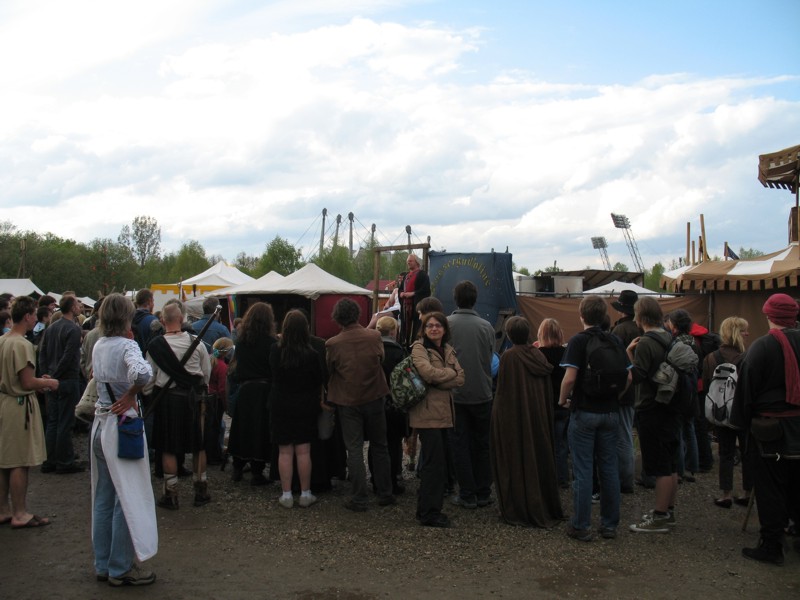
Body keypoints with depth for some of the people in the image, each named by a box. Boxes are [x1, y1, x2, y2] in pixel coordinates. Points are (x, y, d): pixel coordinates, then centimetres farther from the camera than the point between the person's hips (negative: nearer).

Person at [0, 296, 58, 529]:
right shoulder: (22, 344, -18)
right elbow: (27, 383, -19)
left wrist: (40, 380, 15)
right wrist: (48, 383, -2)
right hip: (19, 407, -9)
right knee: (20, 463, 0)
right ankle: (20, 514, 8)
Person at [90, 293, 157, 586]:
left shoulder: (98, 345, 7)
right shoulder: (127, 345, -16)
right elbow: (142, 373, -35)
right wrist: (131, 396, -20)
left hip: (100, 423, 8)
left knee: (103, 497, 15)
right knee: (128, 498, 2)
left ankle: (103, 565, 24)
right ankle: (121, 569, 9)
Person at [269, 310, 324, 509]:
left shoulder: (275, 351, -9)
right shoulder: (311, 355, -13)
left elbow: (272, 376, 7)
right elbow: (319, 383, -2)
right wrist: (317, 401, 15)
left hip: (280, 407, 1)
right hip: (305, 408, -1)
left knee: (285, 452, 6)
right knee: (303, 451, 5)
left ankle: (286, 495, 10)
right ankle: (305, 494, 11)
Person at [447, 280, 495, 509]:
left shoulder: (447, 324, -10)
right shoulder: (486, 326, -5)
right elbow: (491, 359, 4)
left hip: (456, 394, -1)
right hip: (482, 393, 2)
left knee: (460, 444, 7)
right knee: (482, 443, 14)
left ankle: (467, 495, 8)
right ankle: (483, 493, 18)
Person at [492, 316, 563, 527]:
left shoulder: (508, 357, -15)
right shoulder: (538, 355, 3)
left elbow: (503, 390, -14)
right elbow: (548, 390, 7)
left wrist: (498, 414, -5)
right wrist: (544, 413, 15)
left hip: (514, 416, -6)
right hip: (538, 415, 6)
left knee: (517, 461, 3)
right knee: (539, 457, 15)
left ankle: (519, 511, 8)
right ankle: (547, 507, 24)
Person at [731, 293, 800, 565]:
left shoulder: (761, 347, -14)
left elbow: (747, 389, -11)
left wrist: (742, 423, -1)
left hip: (770, 429, -5)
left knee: (770, 488, 1)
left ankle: (771, 545, 5)